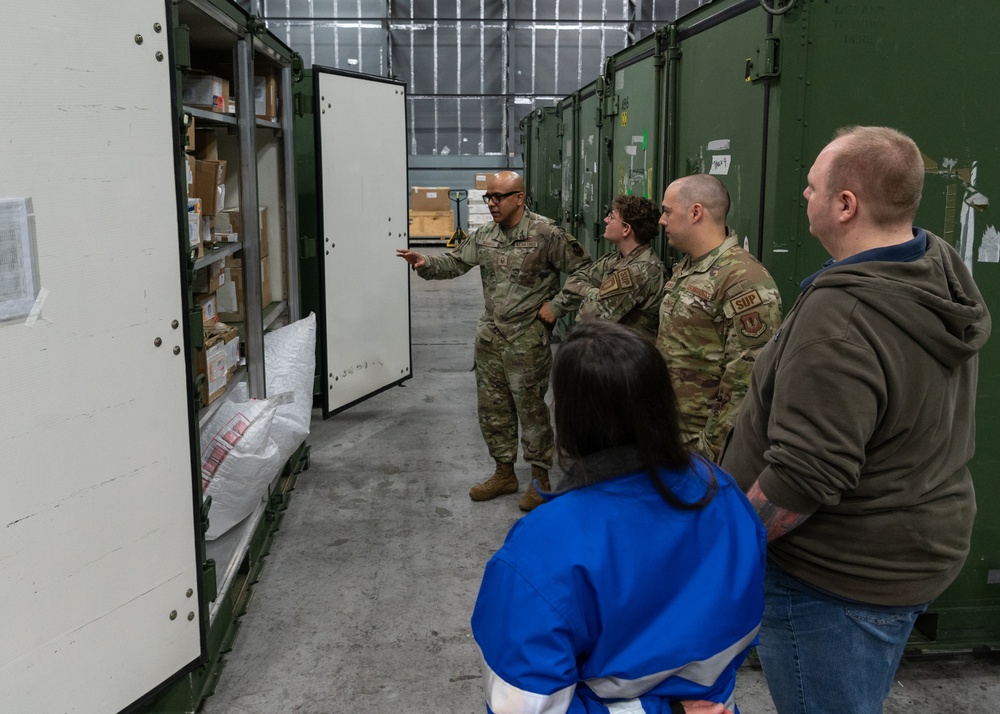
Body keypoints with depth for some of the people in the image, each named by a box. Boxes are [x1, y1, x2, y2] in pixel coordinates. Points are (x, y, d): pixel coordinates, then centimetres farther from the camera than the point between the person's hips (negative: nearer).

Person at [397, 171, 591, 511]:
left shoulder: (546, 234, -13)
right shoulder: (484, 235, 6)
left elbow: (582, 270, -8)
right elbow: (455, 262, 9)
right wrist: (426, 264, -10)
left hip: (527, 338, -6)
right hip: (490, 334, 7)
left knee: (530, 407, 2)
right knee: (492, 406, 13)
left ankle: (540, 478, 18)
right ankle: (504, 473, 28)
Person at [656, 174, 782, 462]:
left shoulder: (744, 280, -20)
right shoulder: (686, 268, 10)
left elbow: (746, 377, -23)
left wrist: (712, 447, -21)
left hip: (700, 441, -8)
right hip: (668, 431, 9)